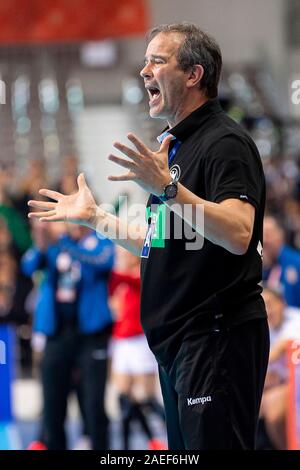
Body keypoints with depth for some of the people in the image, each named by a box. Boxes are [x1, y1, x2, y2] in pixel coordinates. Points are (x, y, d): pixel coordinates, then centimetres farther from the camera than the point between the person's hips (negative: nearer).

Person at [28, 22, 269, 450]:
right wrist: (94, 217, 23)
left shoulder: (225, 142, -12)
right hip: (177, 341, 10)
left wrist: (167, 187, -33)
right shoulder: (174, 145, 19)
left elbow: (238, 234, -27)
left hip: (217, 335, -10)